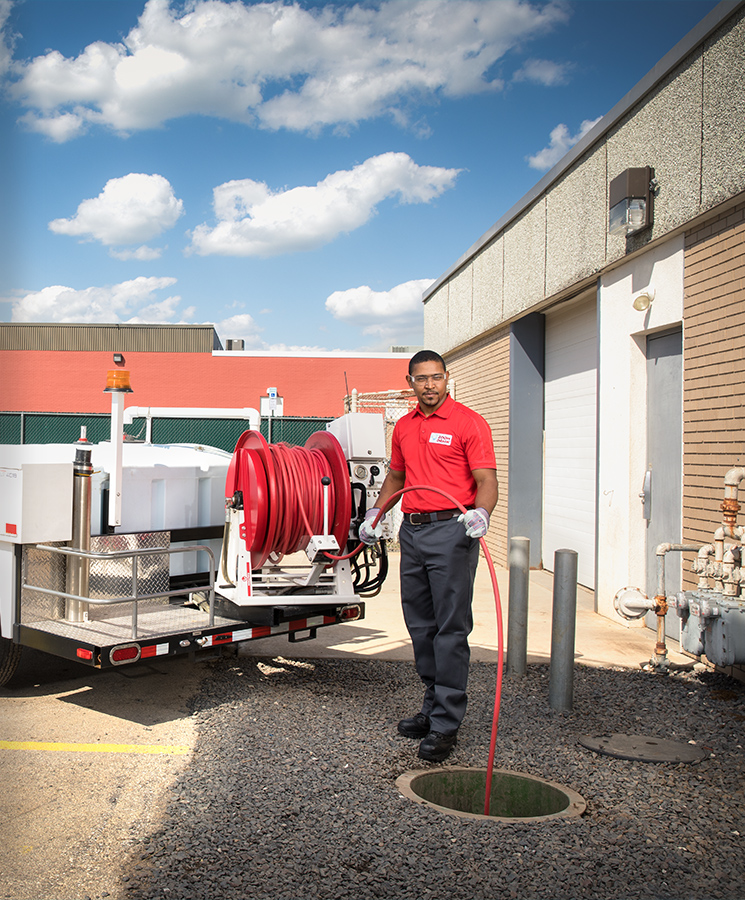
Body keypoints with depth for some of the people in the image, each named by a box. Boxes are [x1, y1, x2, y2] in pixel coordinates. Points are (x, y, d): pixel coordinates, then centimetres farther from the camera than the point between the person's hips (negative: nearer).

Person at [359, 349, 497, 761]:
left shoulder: (468, 423, -5)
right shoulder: (404, 427, 15)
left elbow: (487, 481, -11)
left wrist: (480, 513, -30)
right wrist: (375, 513, 16)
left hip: (452, 531, -7)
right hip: (411, 531, 7)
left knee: (450, 629, -5)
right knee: (420, 626, 13)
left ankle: (446, 724, 1)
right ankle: (433, 706, 26)